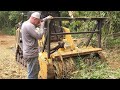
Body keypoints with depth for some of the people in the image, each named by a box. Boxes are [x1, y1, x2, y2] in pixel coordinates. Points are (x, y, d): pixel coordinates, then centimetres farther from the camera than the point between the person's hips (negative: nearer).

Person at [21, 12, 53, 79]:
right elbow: (39, 36, -22)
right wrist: (42, 26, -11)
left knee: (36, 70, 26)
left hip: (31, 53, 11)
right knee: (32, 75, -2)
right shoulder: (29, 26, -21)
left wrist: (46, 18, 18)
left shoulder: (26, 24, 11)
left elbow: (39, 22, 24)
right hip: (31, 54, -11)